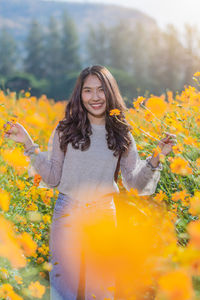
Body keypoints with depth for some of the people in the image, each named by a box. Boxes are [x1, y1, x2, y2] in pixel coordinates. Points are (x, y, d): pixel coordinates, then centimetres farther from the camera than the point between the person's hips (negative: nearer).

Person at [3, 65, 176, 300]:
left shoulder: (121, 135, 2)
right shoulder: (66, 130, -1)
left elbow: (134, 183, 4)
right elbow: (52, 178, 3)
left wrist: (157, 157, -8)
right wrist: (29, 144, -4)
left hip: (104, 215, 1)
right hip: (67, 214, -1)